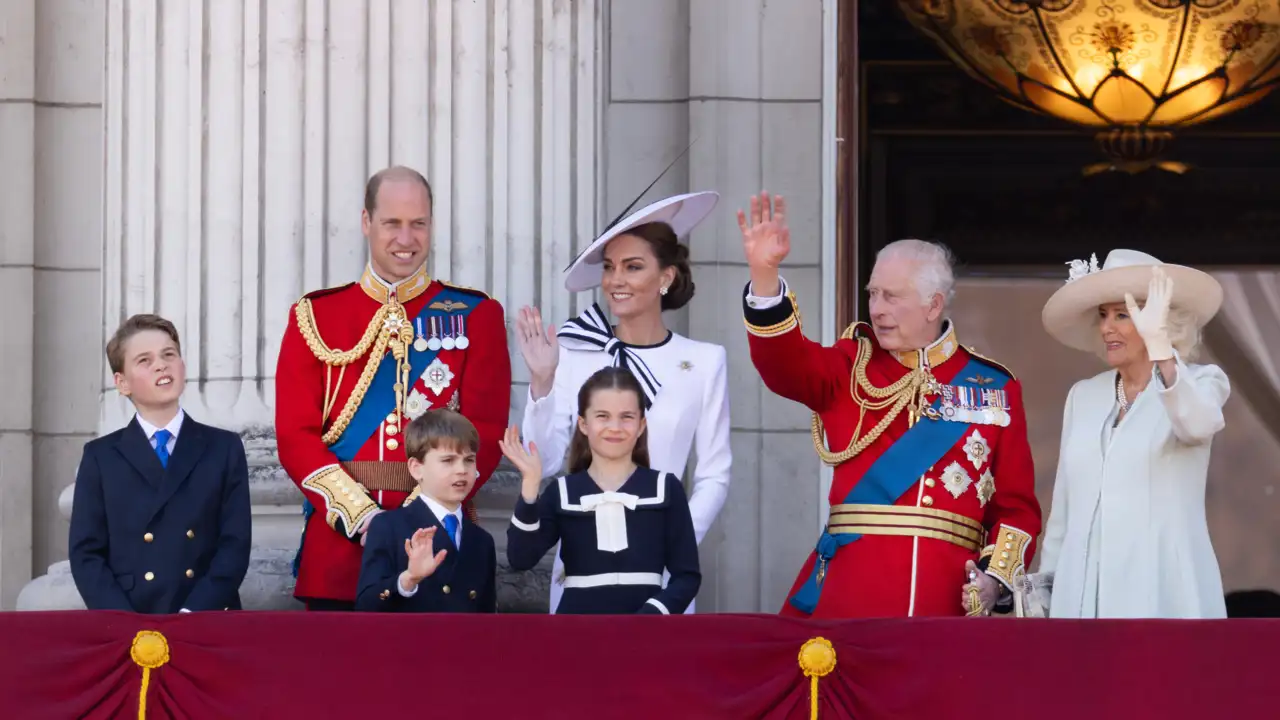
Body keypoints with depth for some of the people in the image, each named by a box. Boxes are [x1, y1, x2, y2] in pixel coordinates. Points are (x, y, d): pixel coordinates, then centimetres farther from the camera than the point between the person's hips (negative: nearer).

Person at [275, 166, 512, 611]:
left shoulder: (476, 316, 7)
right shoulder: (315, 317, 9)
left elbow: (485, 432, -1)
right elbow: (296, 433, 2)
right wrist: (360, 515, -12)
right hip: (338, 540, 1)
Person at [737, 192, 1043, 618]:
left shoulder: (995, 388, 11)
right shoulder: (852, 367, 10)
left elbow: (1016, 504, 10)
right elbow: (786, 363, -10)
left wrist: (996, 579, -6)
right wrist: (765, 274, -24)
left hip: (947, 600, 0)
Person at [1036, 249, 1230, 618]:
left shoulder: (1202, 381, 2)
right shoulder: (1083, 396, 15)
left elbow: (1197, 426, -23)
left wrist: (1159, 344, -31)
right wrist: (1046, 584, 14)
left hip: (1162, 591, -4)